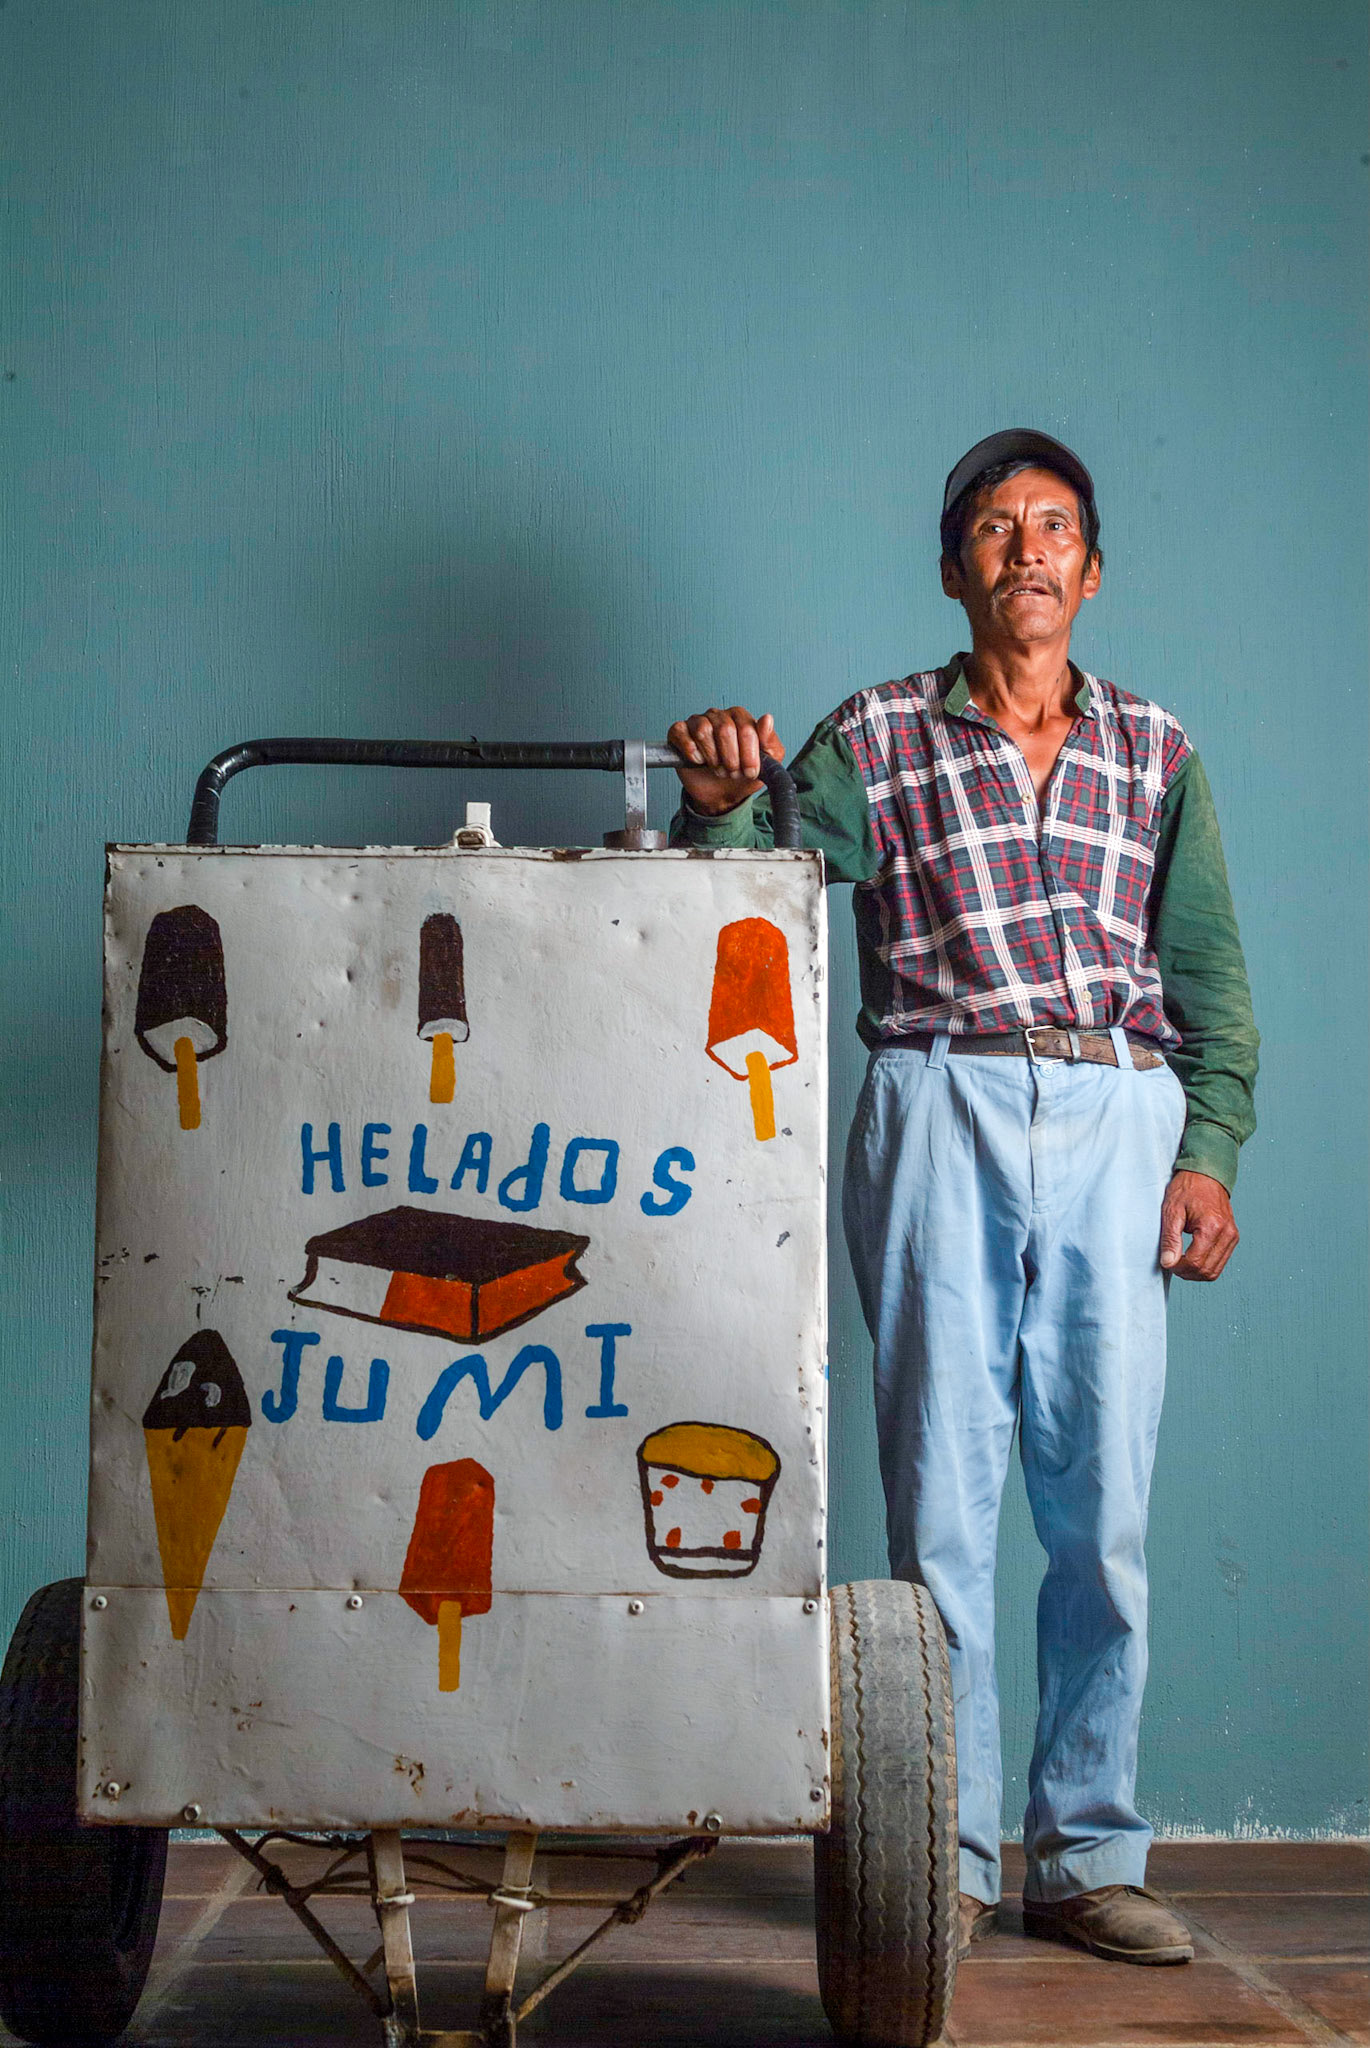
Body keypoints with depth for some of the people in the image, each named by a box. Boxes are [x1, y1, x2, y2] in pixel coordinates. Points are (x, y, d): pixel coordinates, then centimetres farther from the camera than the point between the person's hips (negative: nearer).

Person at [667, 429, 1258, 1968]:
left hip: (1122, 1117, 2)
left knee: (1102, 1506, 1)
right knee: (941, 1494, -2)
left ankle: (1087, 1855, 11)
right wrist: (715, 800, -20)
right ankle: (947, 1858, 6)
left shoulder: (1155, 753, 17)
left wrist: (1210, 1149, 3)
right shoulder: (878, 738, 12)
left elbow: (1209, 972, 14)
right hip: (941, 1110, -1)